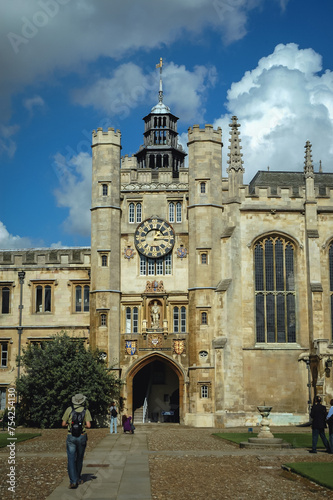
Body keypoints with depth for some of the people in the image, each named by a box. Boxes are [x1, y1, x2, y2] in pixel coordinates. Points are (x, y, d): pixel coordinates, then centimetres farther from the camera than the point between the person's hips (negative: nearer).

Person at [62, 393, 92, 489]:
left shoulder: (69, 409, -1)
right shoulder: (86, 411, -2)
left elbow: (63, 424, 1)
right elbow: (89, 425, -10)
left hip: (71, 437, -1)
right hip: (82, 437, 1)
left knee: (71, 459, -3)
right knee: (79, 459, 18)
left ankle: (73, 481, -15)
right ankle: (78, 478, 31)